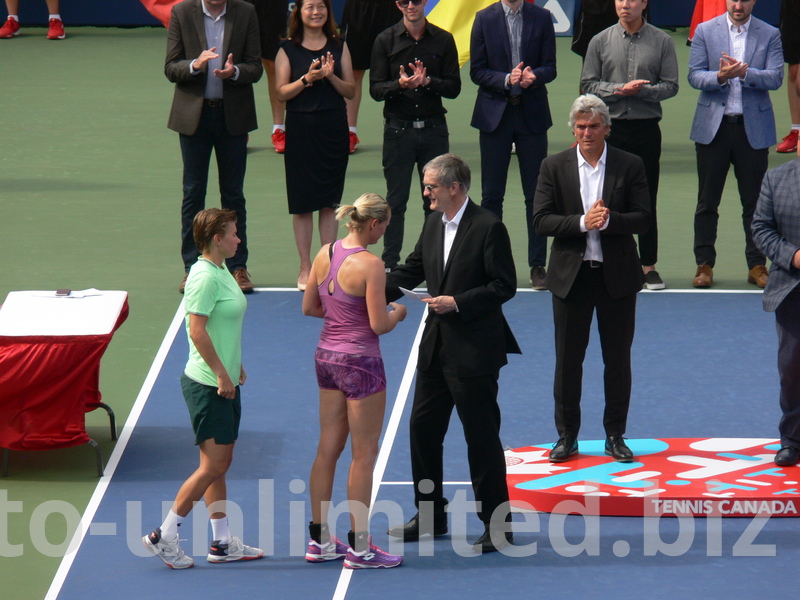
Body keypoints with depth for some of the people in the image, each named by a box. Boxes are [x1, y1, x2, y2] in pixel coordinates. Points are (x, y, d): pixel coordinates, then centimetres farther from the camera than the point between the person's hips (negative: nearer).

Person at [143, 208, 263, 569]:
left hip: (224, 382, 10)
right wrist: (222, 374, -20)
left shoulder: (221, 271, 11)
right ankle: (163, 537, 1)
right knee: (212, 466, -7)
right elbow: (197, 331, -23)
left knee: (221, 465, 12)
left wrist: (234, 367, 20)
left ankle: (222, 543, 17)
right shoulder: (205, 276, -18)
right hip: (207, 386, -10)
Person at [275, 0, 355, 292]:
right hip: (301, 129, -2)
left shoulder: (339, 47, 7)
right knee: (302, 203, 2)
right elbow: (282, 92, -4)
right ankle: (305, 269, 9)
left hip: (334, 128, 2)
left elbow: (350, 91, 4)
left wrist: (331, 76, -13)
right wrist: (307, 79, -18)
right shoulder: (288, 50, 1)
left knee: (329, 202, 5)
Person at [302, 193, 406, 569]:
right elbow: (379, 325, -18)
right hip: (360, 361, -8)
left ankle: (320, 541, 20)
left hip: (327, 355, 8)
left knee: (327, 449, 14)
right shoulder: (370, 265, -19)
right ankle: (359, 548, 7)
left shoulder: (325, 254, 2)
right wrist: (397, 312, 1)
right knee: (364, 455, 2)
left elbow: (309, 307, 11)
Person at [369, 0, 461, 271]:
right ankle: (390, 264, 6)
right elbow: (375, 89, -2)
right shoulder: (385, 41, 2)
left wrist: (427, 81, -16)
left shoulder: (443, 40, 4)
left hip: (434, 128, 1)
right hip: (398, 128, -1)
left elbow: (454, 87, 1)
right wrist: (400, 84, -21)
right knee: (395, 201, 2)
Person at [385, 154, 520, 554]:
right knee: (423, 427, 13)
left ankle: (498, 525, 6)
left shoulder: (488, 228, -14)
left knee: (481, 437, -3)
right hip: (436, 346, 8)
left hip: (474, 351, -8)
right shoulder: (433, 225, 9)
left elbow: (504, 287, -14)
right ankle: (429, 516, 25)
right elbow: (411, 271, 16)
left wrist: (458, 303, -21)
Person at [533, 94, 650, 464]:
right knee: (568, 360, 6)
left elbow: (643, 219, -5)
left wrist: (609, 221, -22)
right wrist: (582, 223, -19)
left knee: (618, 360, 7)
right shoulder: (555, 167, 1)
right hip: (571, 277, 0)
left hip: (617, 277, 0)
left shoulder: (629, 166, 0)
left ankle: (615, 435, 17)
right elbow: (541, 220, -6)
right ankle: (567, 436, 16)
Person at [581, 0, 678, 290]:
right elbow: (588, 84, 2)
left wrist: (641, 90, -16)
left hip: (647, 128, -1)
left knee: (647, 200, 3)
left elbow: (670, 86, -1)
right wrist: (619, 89, -12)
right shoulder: (600, 42, 4)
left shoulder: (661, 41, 2)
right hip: (610, 127, 1)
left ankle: (648, 265, 11)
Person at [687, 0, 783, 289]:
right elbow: (694, 76, -1)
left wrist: (744, 73, -23)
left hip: (753, 127, 0)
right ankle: (704, 264, 11)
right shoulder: (705, 31, 3)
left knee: (755, 201, 3)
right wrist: (720, 77, -21)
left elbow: (775, 78, -6)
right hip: (713, 126, 0)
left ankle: (757, 265, 11)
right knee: (707, 201, 4)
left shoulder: (769, 35, 3)